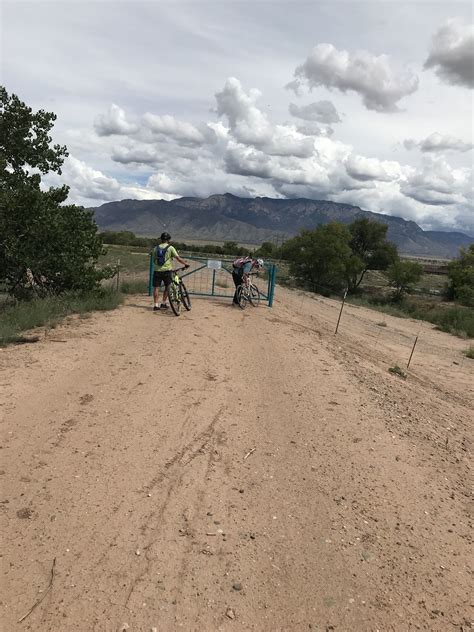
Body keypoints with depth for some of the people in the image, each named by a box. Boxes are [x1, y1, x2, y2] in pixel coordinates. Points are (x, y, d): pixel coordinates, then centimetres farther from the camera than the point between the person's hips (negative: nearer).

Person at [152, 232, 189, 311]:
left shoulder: (156, 248, 9)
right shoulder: (170, 248, -3)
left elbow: (154, 260, 14)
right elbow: (178, 258, -7)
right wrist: (185, 264, 3)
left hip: (157, 271, 3)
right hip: (167, 270, -3)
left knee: (156, 287, 5)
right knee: (167, 287, 13)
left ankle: (155, 305, 3)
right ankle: (163, 303, 13)